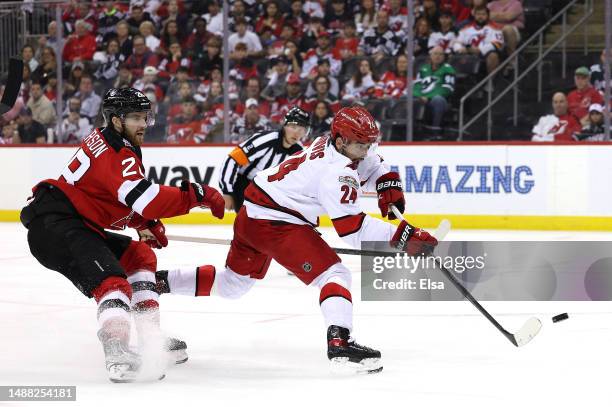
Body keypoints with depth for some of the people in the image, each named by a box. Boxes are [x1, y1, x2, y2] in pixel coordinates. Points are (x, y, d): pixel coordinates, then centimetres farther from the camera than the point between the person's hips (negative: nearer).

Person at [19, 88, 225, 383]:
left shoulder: (106, 142, 15)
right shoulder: (115, 155, -18)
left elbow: (128, 197, 27)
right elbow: (146, 198, -31)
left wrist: (146, 224, 13)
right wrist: (197, 195, -26)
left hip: (79, 226, 11)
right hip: (54, 224, -11)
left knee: (140, 256, 19)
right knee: (112, 280, -28)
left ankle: (152, 338, 18)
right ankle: (117, 355, -49)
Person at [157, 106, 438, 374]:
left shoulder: (333, 144, 6)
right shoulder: (337, 172, -21)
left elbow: (372, 165, 26)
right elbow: (352, 229, -25)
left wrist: (389, 186, 6)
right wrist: (401, 237, -28)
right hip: (276, 223, -10)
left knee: (232, 283, 25)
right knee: (333, 273, -15)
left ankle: (159, 282, 27)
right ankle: (339, 341, -33)